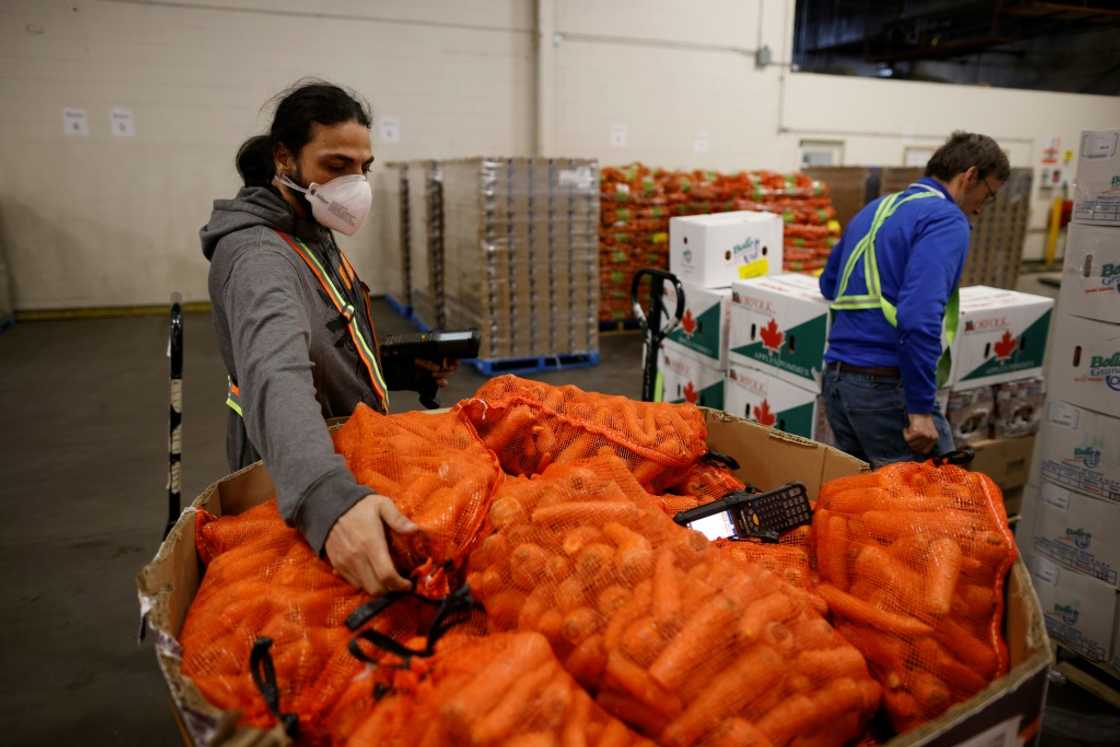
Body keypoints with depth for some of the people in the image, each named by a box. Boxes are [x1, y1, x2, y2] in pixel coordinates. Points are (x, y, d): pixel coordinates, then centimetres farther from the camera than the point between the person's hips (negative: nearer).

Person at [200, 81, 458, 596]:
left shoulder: (312, 235, 4)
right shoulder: (257, 256, -27)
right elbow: (276, 379, -47)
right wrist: (330, 498, -63)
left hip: (345, 463, 9)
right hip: (291, 490, -9)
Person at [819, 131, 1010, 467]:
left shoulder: (875, 209, 18)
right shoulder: (947, 220, -8)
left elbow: (828, 283, 31)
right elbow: (920, 316, -21)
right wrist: (921, 408, -20)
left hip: (835, 377, 9)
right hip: (886, 385, -8)